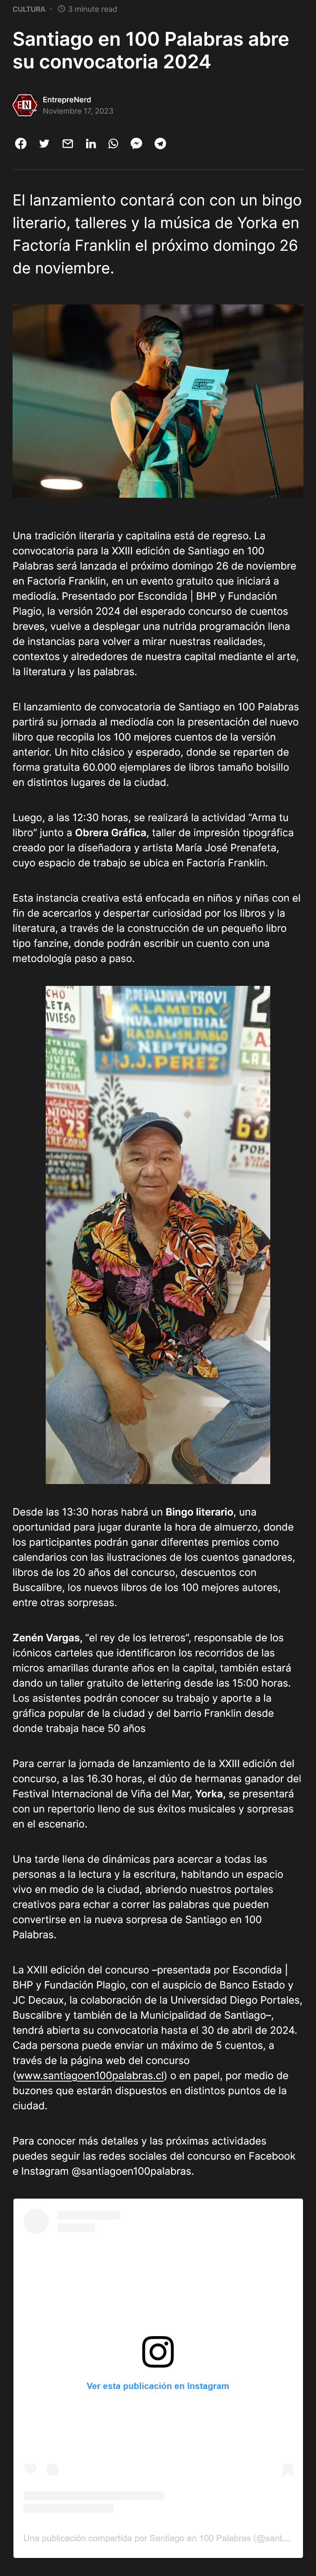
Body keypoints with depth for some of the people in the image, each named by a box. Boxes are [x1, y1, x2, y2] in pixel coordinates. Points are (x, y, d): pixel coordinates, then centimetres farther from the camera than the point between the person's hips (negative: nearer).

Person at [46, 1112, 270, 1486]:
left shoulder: (215, 1217, -12)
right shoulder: (98, 1231, -11)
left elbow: (262, 1255, 7)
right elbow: (83, 1310, -11)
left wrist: (243, 1315, 4)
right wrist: (115, 1379, -24)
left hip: (205, 1342, 1)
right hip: (121, 1348, -1)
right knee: (64, 1404, -27)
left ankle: (201, 1456, 8)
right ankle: (124, 1475, 4)